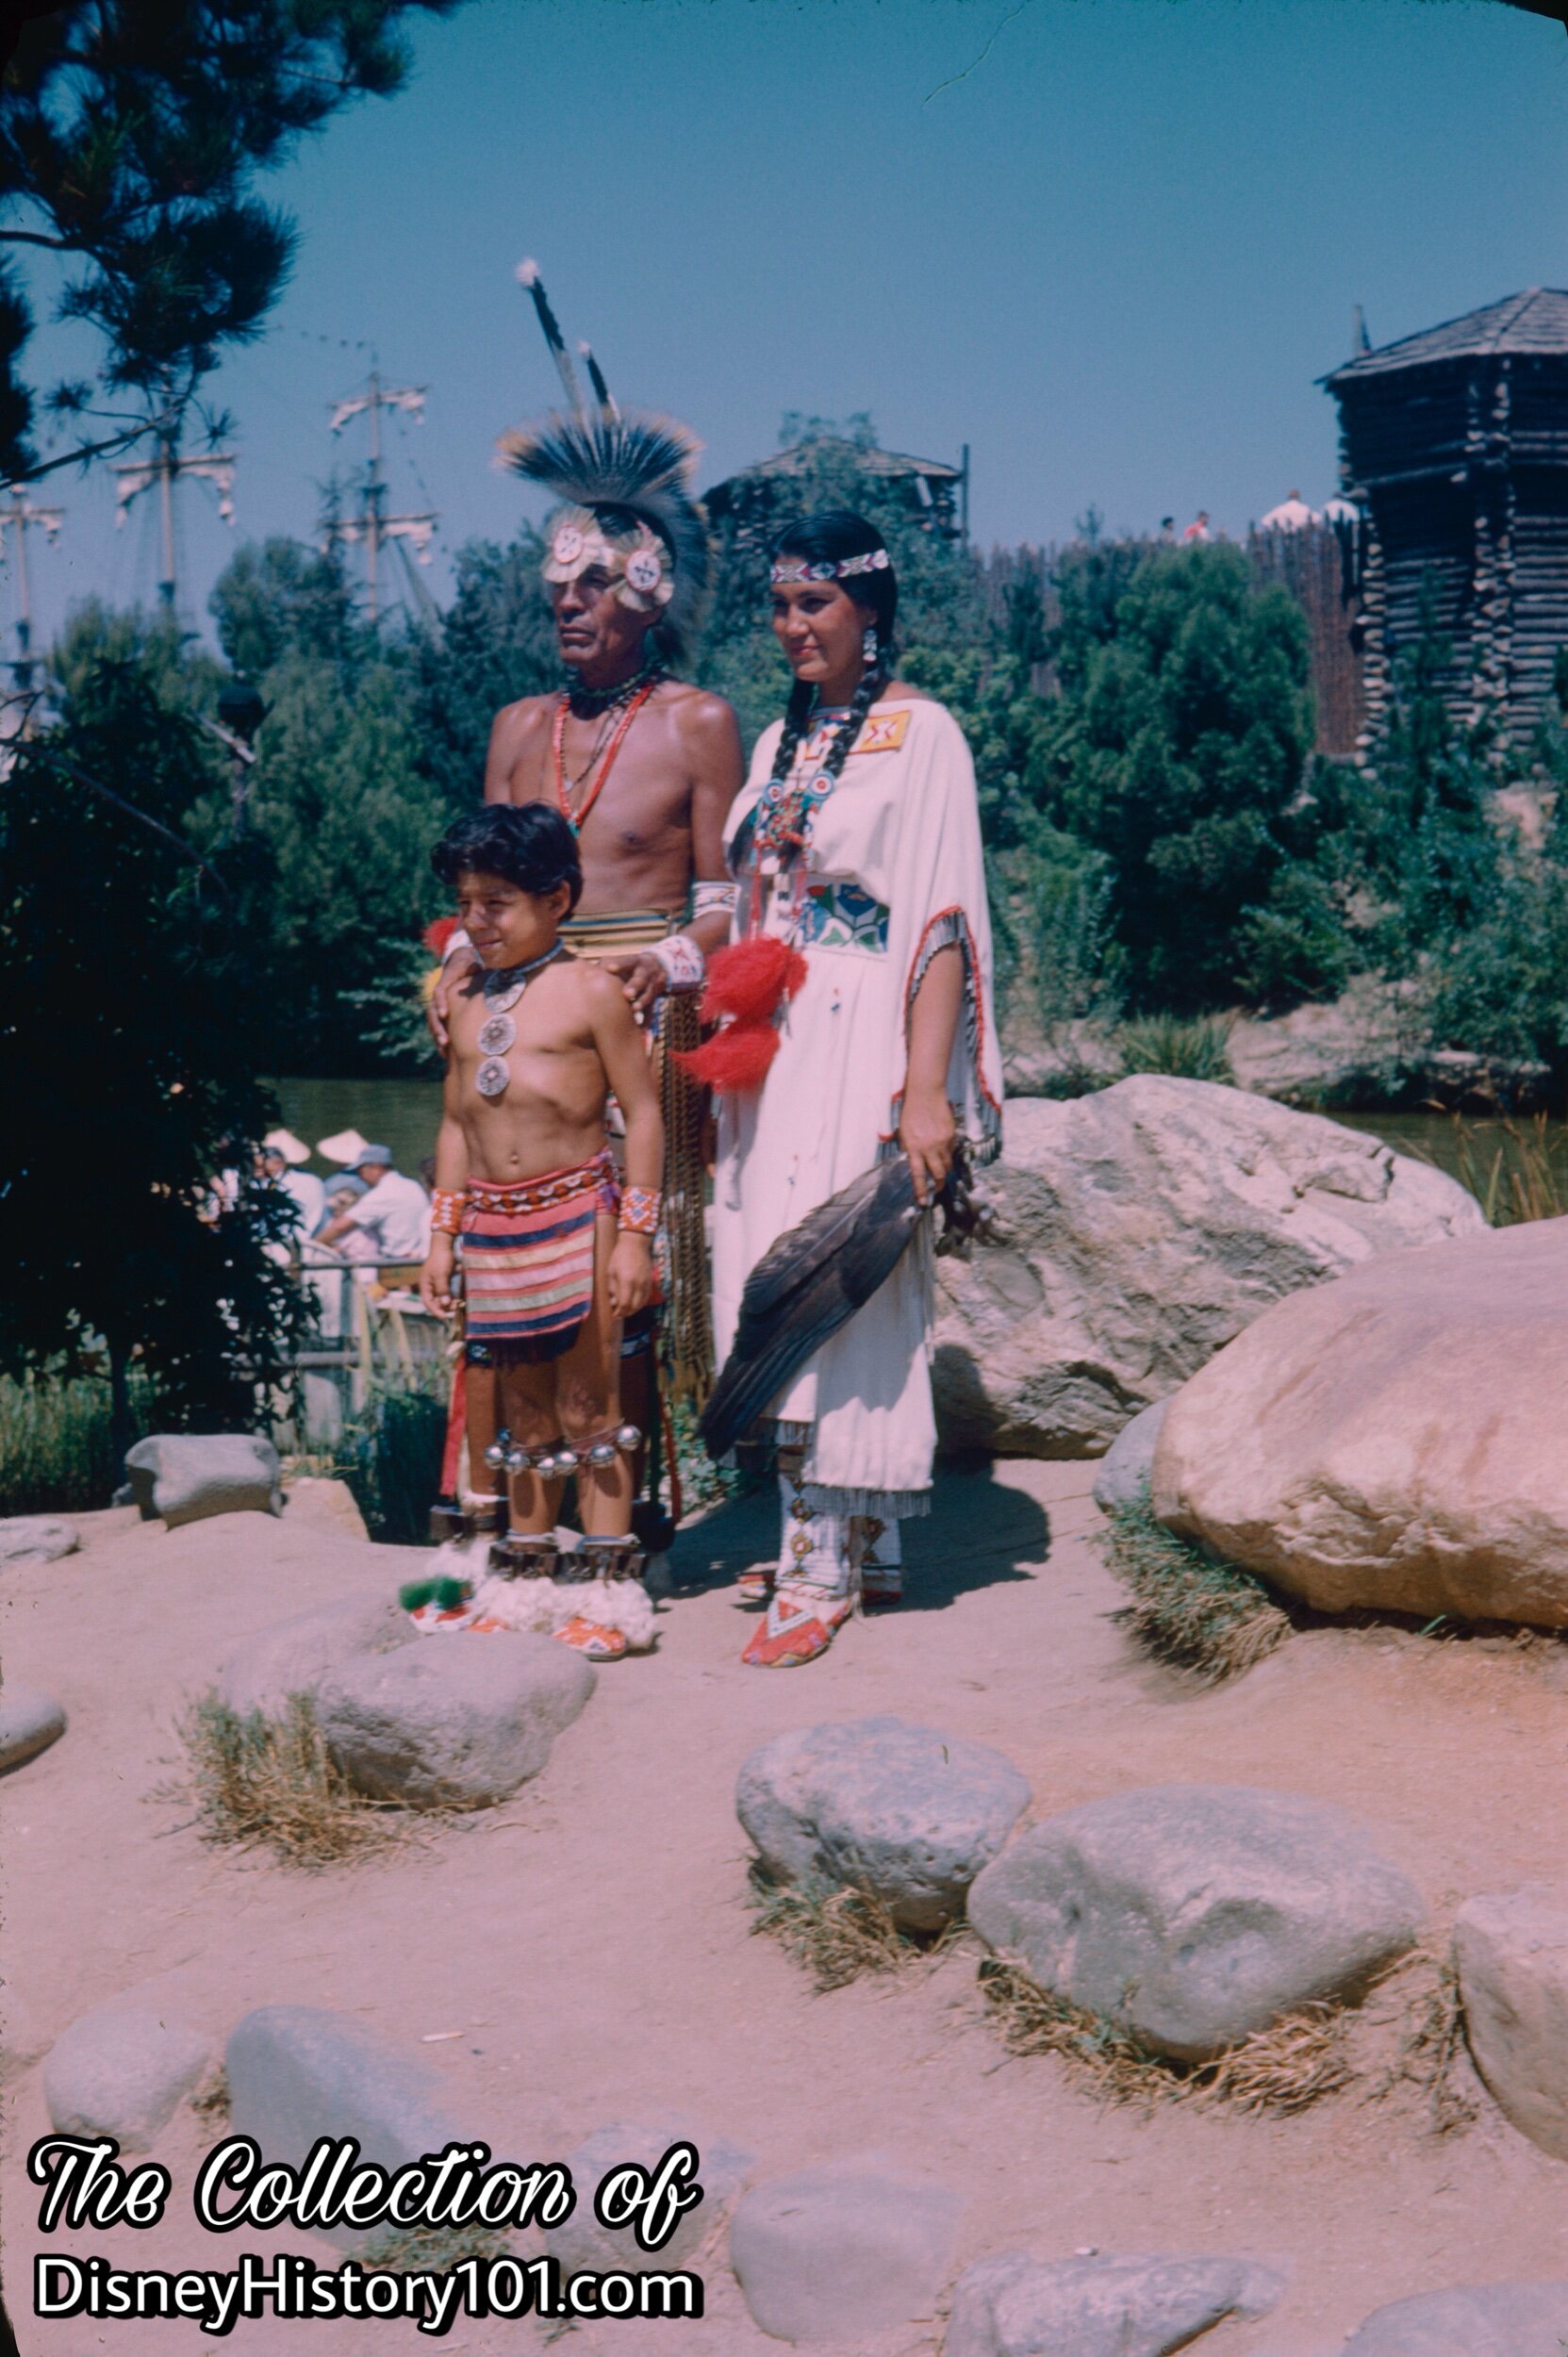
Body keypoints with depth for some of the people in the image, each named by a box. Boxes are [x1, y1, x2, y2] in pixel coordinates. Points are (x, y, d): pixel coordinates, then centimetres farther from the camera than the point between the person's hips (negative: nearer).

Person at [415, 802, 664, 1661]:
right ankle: (525, 1574, 21)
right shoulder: (465, 1001, 11)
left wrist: (634, 1235, -10)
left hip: (575, 1215, -5)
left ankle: (607, 1580, 6)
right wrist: (443, 1236, 14)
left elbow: (642, 1112, -6)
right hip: (492, 1223, 5)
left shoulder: (589, 991, -5)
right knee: (521, 1405, 13)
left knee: (586, 1404, -1)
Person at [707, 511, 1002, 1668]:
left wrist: (926, 1090, -19)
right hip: (775, 1048, 7)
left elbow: (943, 923, -13)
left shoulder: (919, 734, -6)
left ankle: (827, 1565, -2)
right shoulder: (781, 742, 16)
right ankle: (848, 1541, 17)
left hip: (862, 1045, -7)